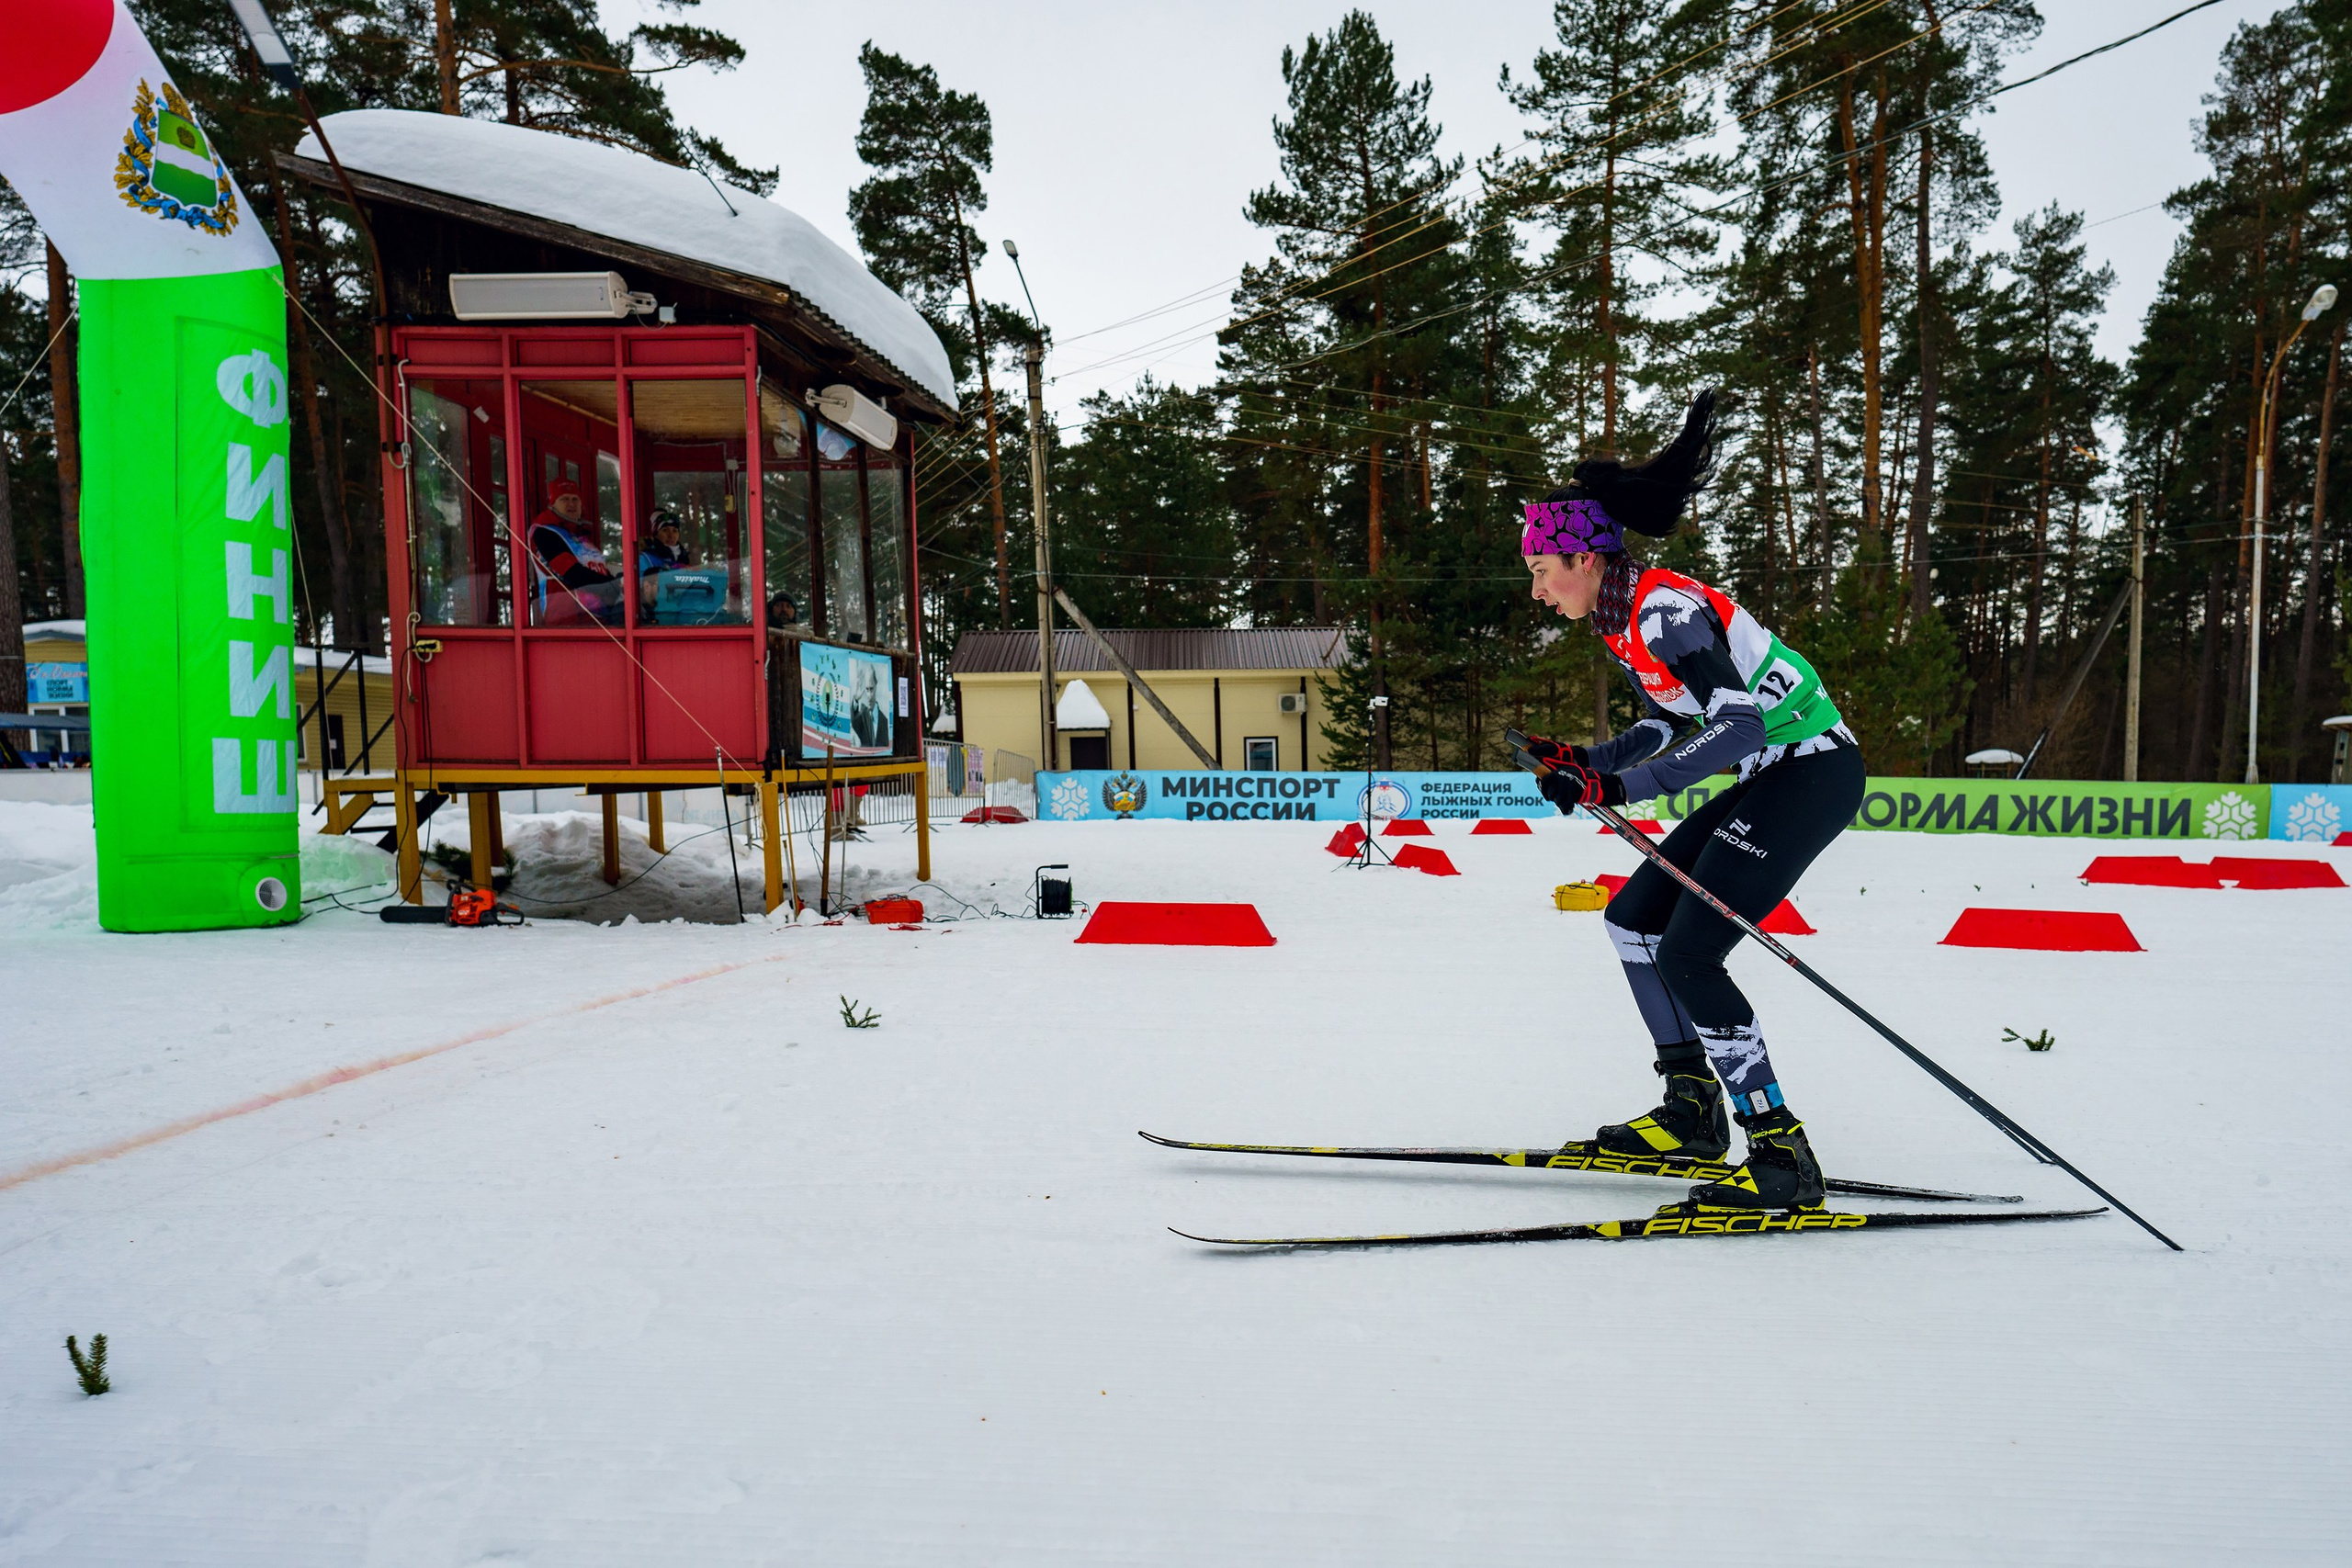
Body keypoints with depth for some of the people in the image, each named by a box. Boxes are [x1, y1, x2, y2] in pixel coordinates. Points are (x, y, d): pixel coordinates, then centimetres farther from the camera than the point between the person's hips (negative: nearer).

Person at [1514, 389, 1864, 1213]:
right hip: (1774, 777, 10)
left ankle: (1783, 1153, -8)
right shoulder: (1623, 620, 9)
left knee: (1686, 956, -15)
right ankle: (1692, 1111, 17)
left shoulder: (1665, 612, -20)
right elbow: (1671, 726, 16)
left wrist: (1620, 788, -32)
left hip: (1812, 771, -10)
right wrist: (1583, 764, 2)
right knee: (1632, 917, 11)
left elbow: (1738, 726, -29)